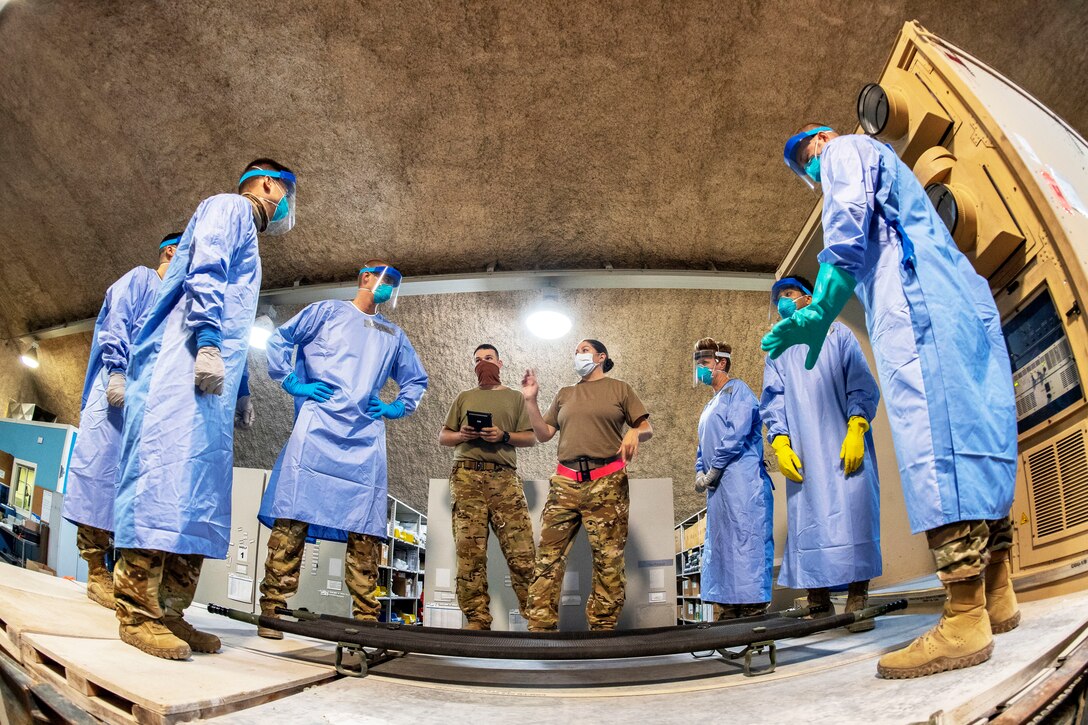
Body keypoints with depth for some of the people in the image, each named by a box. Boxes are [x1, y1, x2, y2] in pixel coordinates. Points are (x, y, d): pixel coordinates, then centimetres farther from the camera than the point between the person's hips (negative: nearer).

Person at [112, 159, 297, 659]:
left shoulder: (246, 231, 34)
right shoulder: (232, 206, 8)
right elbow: (206, 269, -12)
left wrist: (240, 391, 25)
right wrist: (208, 341, -22)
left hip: (208, 379, 10)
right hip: (184, 363, -10)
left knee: (201, 490, 2)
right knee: (167, 472, -17)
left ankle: (169, 612, 2)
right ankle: (138, 612, -17)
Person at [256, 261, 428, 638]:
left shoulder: (394, 334, 26)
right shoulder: (327, 311, 15)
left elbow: (416, 379, 33)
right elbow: (279, 340, 10)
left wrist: (396, 408, 17)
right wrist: (293, 383, 0)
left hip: (367, 436, 4)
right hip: (318, 426, -3)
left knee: (366, 529, -2)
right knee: (293, 517, -11)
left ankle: (366, 617, 1)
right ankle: (272, 609, -5)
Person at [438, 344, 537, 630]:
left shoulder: (515, 397, 18)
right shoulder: (464, 398, 23)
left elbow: (531, 437, 11)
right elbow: (442, 437, 21)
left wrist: (504, 436, -7)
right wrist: (460, 435, -1)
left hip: (505, 478, -1)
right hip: (467, 477, 2)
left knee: (522, 552, -10)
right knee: (470, 554, -5)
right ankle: (477, 620, 0)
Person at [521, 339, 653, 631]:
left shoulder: (619, 389, 12)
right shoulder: (564, 394, 23)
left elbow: (647, 428, 8)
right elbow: (543, 434, 19)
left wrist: (635, 432, -14)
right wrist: (530, 401, 9)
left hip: (607, 482, -3)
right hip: (566, 482, 3)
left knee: (608, 558, -4)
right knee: (549, 553, -6)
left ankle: (602, 625, 4)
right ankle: (540, 625, -4)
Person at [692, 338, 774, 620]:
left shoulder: (738, 391, -2)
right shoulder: (710, 407, 25)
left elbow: (736, 436, -15)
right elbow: (703, 446, 25)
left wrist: (712, 472, -12)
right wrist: (700, 472, 6)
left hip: (742, 483, -9)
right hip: (718, 489, 10)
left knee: (746, 542, -10)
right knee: (719, 547, 9)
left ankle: (754, 611, -8)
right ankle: (729, 613, 15)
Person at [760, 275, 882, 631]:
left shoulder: (837, 334, 15)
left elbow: (861, 385, 4)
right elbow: (773, 402, 13)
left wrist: (856, 430, -11)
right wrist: (780, 443, -4)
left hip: (845, 445, -2)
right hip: (802, 453, 2)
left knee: (853, 511, -11)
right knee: (807, 519, -4)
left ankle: (857, 599, -6)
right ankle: (818, 602, 0)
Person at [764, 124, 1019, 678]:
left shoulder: (845, 150, 13)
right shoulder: (886, 166, 39)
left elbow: (848, 225, -7)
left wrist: (819, 313, -12)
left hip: (916, 302, -10)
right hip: (966, 300, 10)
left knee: (932, 433, -19)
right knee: (972, 429, 4)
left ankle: (965, 620, -25)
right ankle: (997, 597, 5)